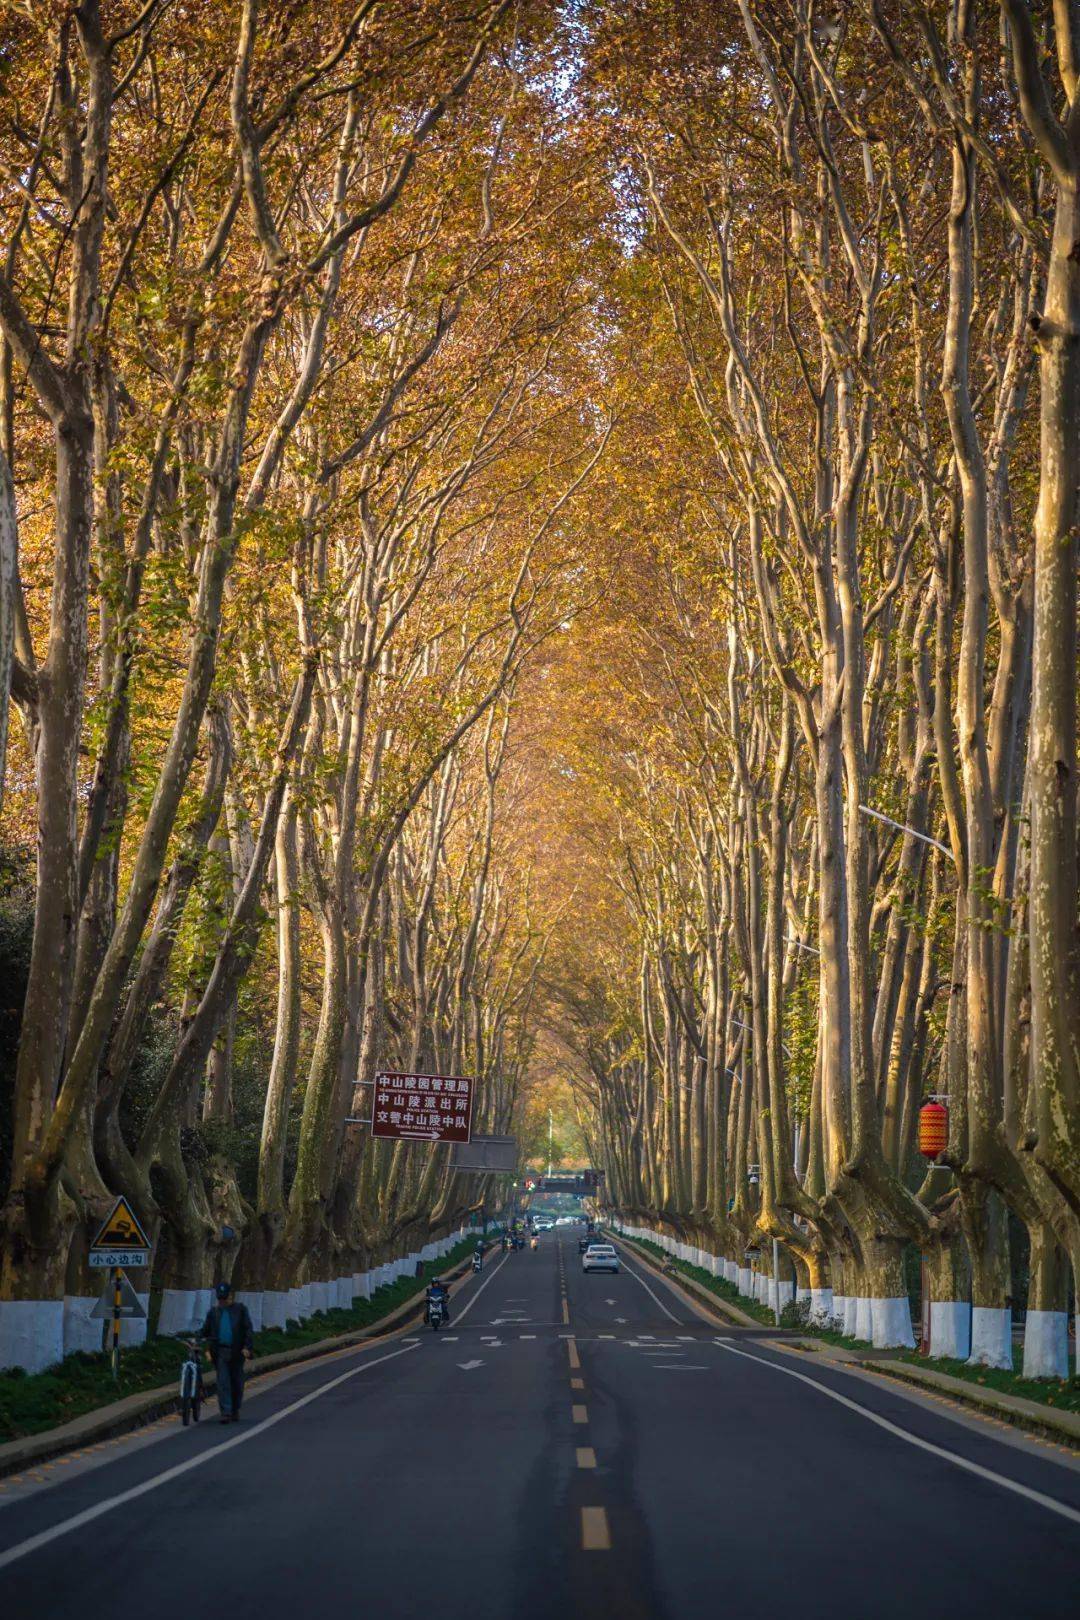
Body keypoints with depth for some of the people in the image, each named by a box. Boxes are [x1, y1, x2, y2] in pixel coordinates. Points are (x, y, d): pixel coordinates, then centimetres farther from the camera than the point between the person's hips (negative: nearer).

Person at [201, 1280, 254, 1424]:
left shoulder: (240, 1309, 4)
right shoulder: (213, 1311, 9)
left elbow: (248, 1330, 0)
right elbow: (206, 1331, 16)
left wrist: (247, 1347, -11)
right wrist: (207, 1348, 6)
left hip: (237, 1352, 0)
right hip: (220, 1352, 0)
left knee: (236, 1382, 7)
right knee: (223, 1382, -10)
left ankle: (235, 1410, 23)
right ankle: (226, 1413, -13)